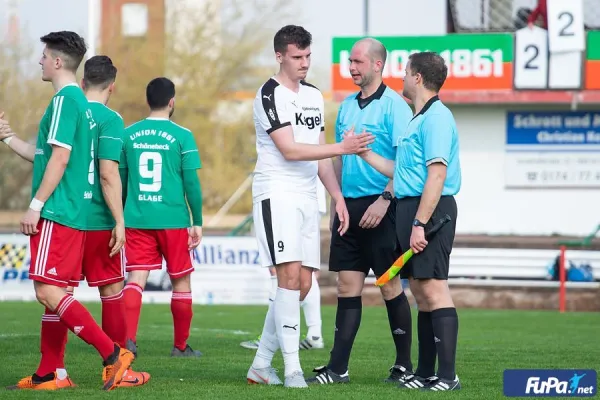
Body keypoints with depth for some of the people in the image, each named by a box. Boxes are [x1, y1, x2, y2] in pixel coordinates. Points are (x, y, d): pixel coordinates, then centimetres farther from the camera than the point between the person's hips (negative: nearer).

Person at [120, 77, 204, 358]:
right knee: (181, 281, 12)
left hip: (136, 219, 2)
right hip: (172, 219, -2)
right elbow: (191, 182, -5)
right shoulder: (181, 136, -4)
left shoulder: (128, 135, 5)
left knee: (136, 278, -2)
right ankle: (180, 346, 19)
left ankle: (128, 338, -22)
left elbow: (119, 180, 12)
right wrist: (197, 223, 3)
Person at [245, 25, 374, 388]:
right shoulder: (271, 95, -9)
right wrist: (343, 148, -20)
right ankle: (293, 369, -15)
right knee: (290, 277, -16)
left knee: (303, 285, 5)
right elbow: (289, 150, -17)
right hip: (277, 195, -8)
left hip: (307, 198, 8)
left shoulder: (314, 96, 16)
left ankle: (261, 364, 13)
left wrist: (338, 197, 12)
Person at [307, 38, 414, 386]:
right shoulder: (347, 106, 14)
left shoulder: (394, 106, -9)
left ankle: (404, 365, 10)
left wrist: (385, 199, -22)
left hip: (380, 207, -7)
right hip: (349, 206, 7)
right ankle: (338, 367, 3)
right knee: (348, 286, 4)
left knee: (390, 285, 0)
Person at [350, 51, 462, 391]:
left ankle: (448, 375, -14)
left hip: (430, 210, -10)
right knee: (421, 292, 11)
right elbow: (401, 172, 24)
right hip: (411, 209, 10)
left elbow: (437, 175, -20)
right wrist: (364, 152, 28)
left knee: (433, 289, -12)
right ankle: (426, 373, 15)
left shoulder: (436, 118, -12)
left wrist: (420, 223, -23)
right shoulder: (419, 119, 20)